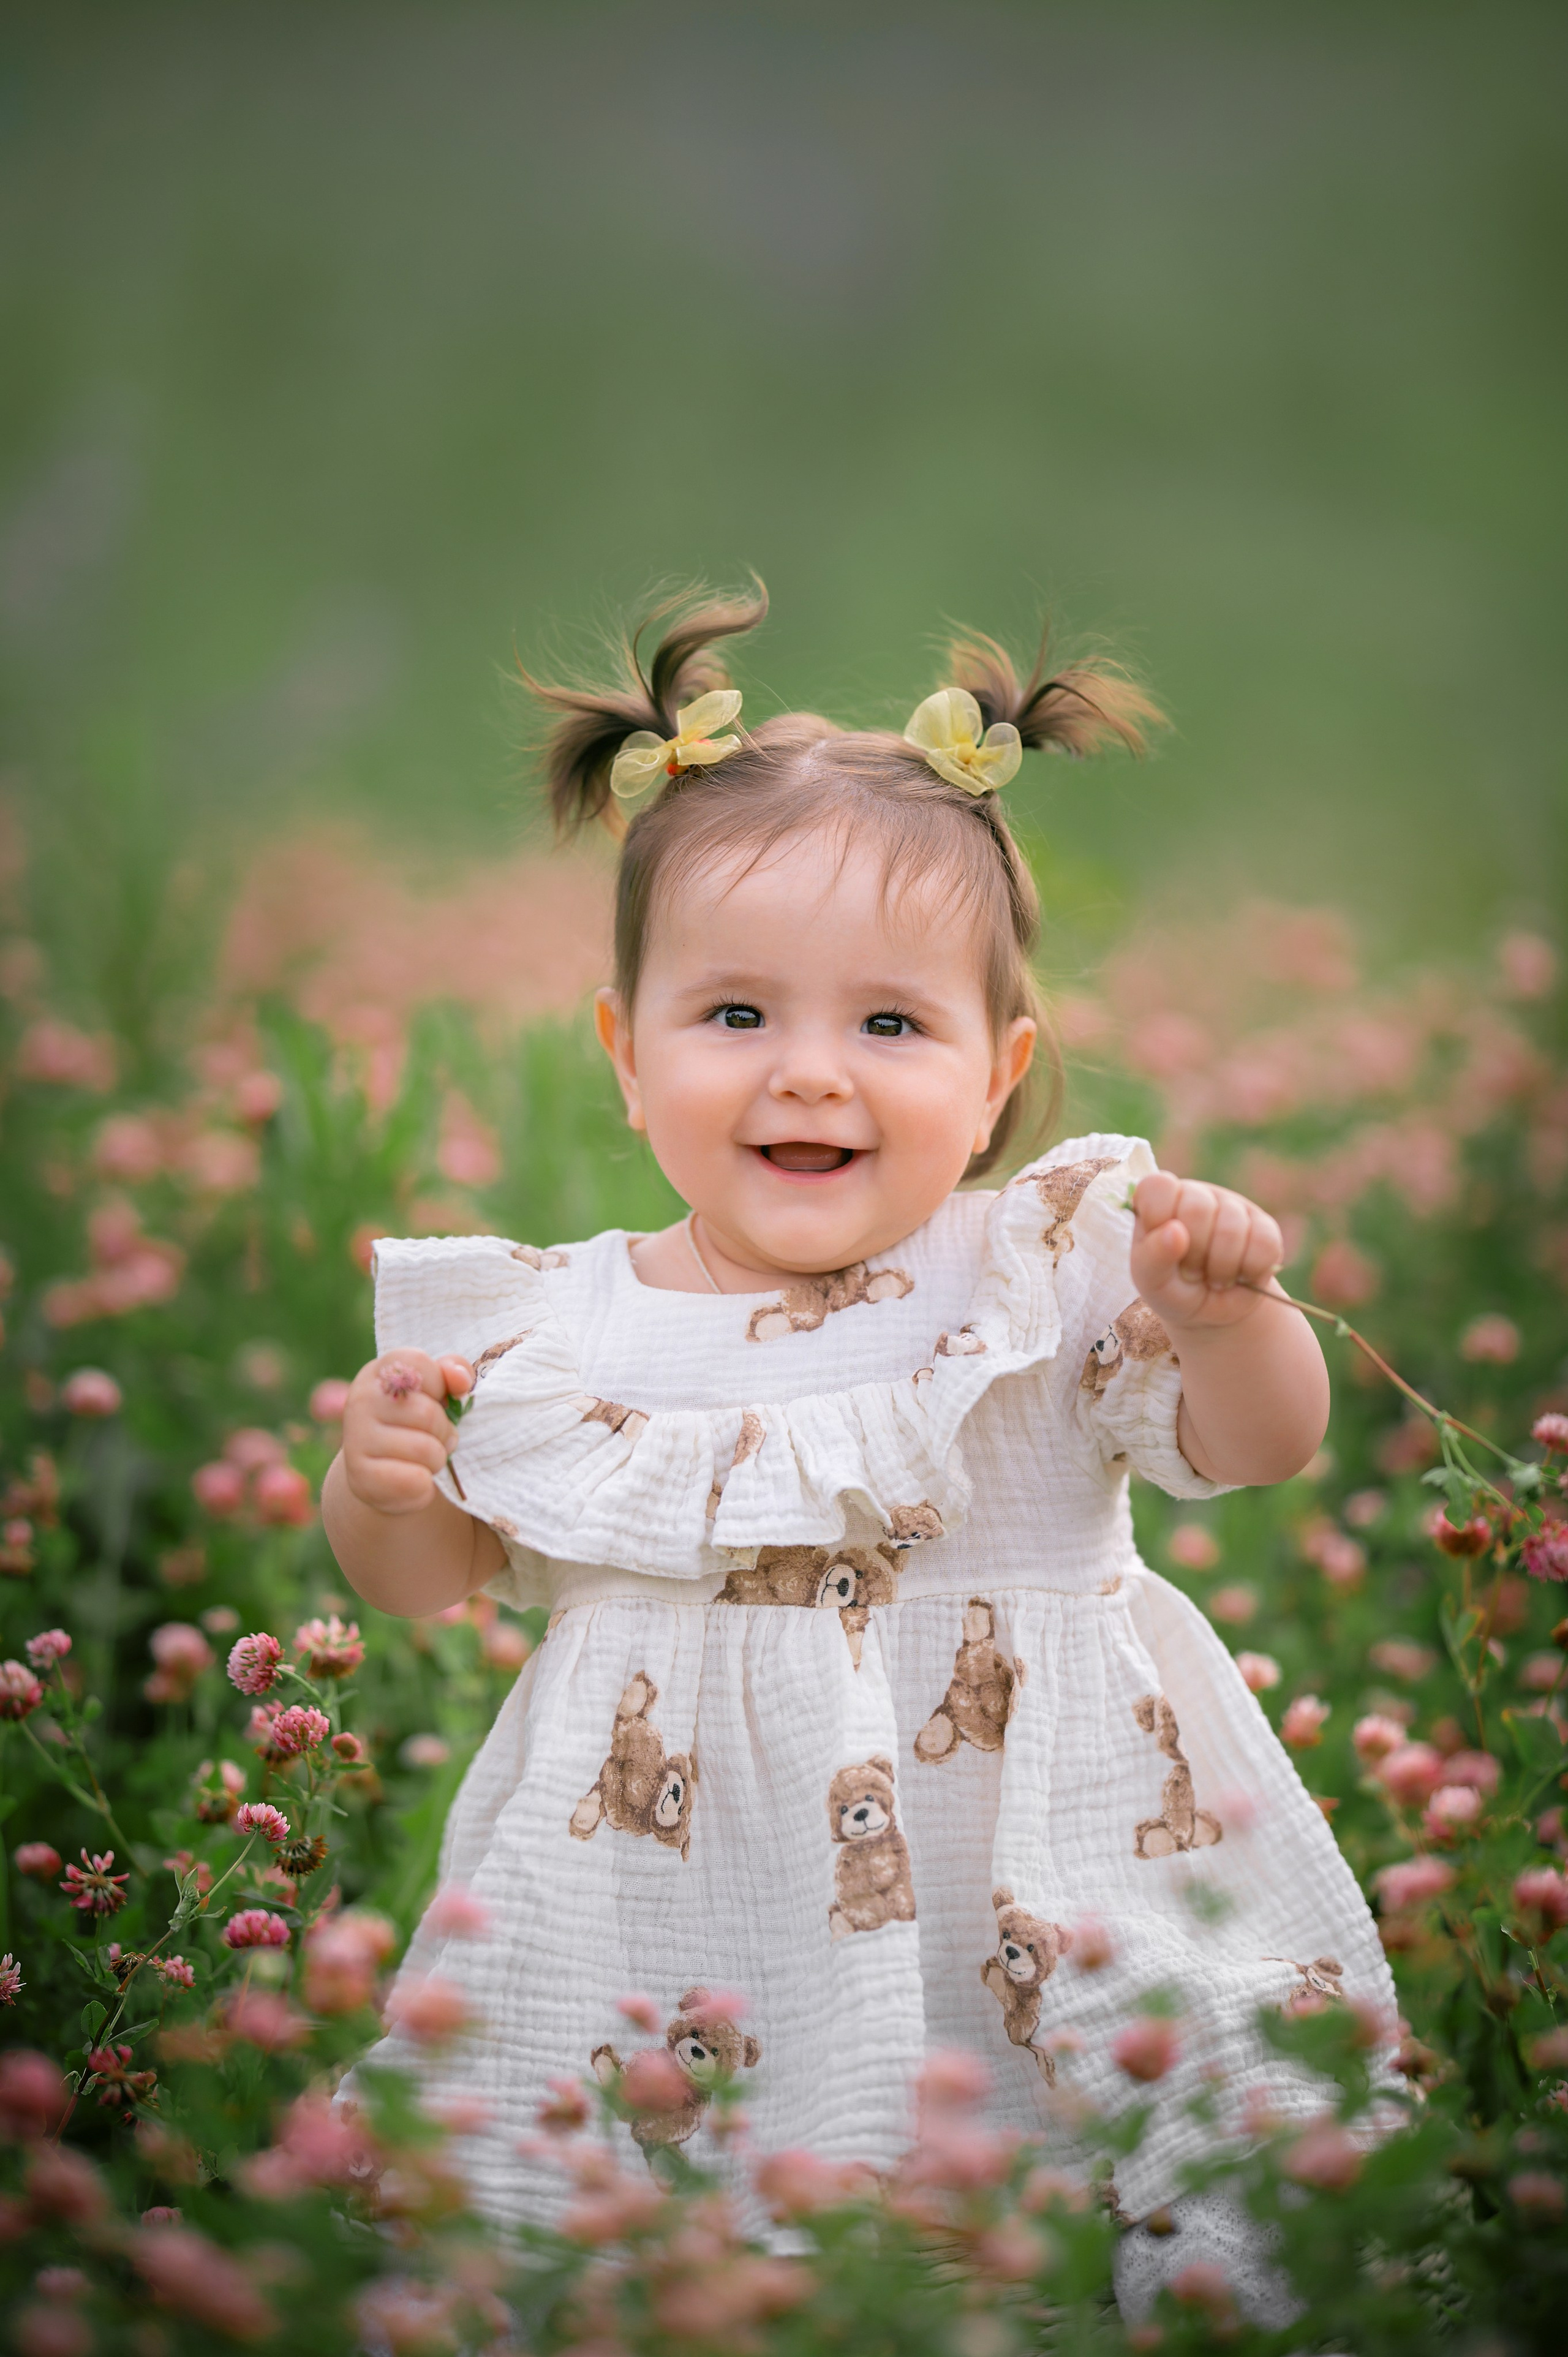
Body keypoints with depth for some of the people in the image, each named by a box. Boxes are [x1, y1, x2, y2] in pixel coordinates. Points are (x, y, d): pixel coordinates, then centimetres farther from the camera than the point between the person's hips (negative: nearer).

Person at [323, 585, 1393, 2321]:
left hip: (1017, 1813, -1)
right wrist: (379, 1481, -10)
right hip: (675, 1842, 2)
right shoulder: (558, 1327, 0)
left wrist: (1219, 1315, -26)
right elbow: (438, 1574, 12)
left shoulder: (1044, 1269, -6)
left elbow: (1252, 1450, -6)